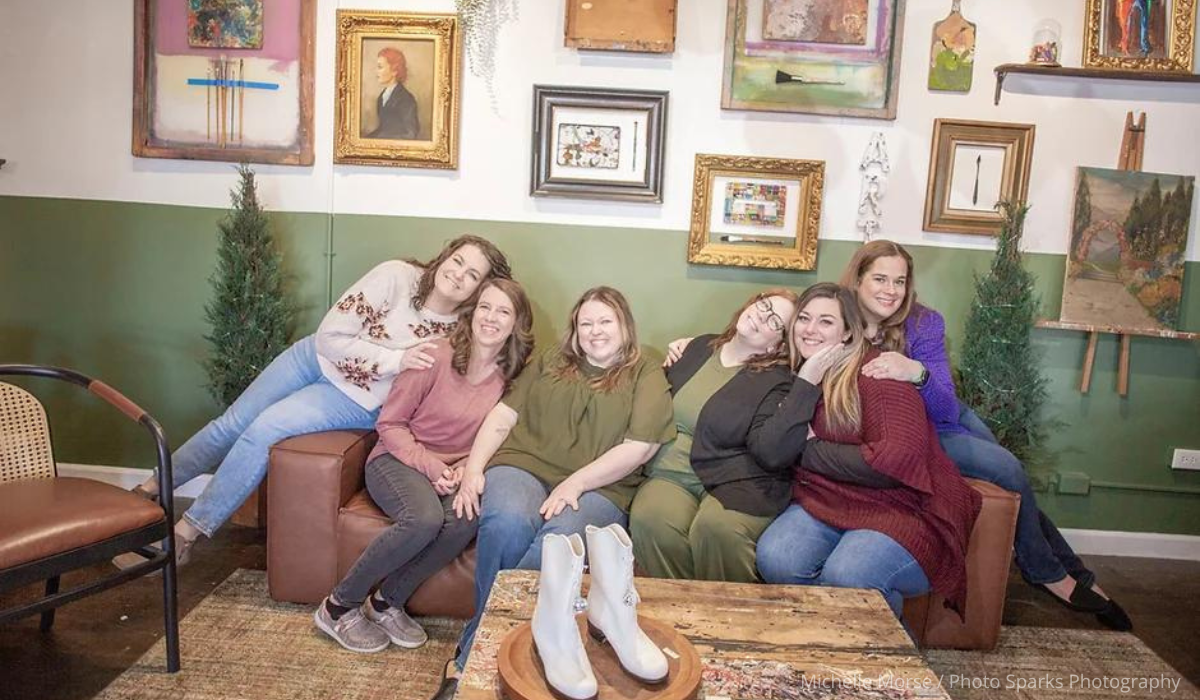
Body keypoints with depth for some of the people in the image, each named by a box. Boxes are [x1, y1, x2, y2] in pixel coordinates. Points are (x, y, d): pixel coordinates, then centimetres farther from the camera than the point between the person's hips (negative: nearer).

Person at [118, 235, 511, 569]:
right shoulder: (397, 276, -20)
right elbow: (330, 336, -19)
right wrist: (395, 360, -29)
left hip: (356, 402, -2)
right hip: (316, 358, 2)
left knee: (263, 430, -19)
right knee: (232, 423, 6)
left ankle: (186, 534, -2)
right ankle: (152, 488, 33)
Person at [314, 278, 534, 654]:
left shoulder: (513, 377, 1)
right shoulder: (436, 355, -11)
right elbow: (389, 423, -6)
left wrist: (467, 469, -10)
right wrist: (430, 466, -18)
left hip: (456, 472, 4)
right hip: (397, 459, -3)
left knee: (468, 518, -31)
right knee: (425, 518, -34)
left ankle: (387, 602, -8)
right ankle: (338, 606, -10)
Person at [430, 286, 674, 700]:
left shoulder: (647, 375, 11)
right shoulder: (550, 363, 22)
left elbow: (639, 447, -2)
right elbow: (503, 416, 15)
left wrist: (574, 484, -12)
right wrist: (473, 470, -1)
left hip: (597, 486, -2)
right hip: (523, 464, 2)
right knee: (507, 523, -32)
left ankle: (472, 656, -21)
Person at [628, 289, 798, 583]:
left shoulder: (777, 382, 0)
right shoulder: (699, 348, 15)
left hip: (735, 482, -3)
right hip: (670, 473, 4)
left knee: (717, 528, -35)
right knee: (650, 521, -28)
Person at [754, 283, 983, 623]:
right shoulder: (797, 378, 10)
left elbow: (896, 461, -22)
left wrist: (810, 451, -11)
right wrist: (805, 383, -13)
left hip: (901, 509, -4)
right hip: (825, 504, 5)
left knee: (846, 577, -31)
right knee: (775, 560, -24)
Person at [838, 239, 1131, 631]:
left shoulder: (924, 324, -18)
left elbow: (946, 408, -26)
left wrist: (918, 373, -46)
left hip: (948, 418, 4)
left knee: (1015, 480, 4)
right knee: (1009, 471, -16)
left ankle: (1076, 575, 28)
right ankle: (1049, 574, 8)